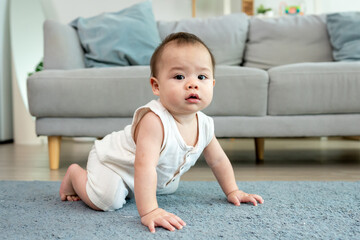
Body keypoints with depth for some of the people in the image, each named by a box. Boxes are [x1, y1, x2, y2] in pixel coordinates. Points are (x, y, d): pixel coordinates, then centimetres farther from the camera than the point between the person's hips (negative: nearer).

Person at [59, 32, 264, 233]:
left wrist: (232, 191, 5)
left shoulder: (205, 125, -16)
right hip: (112, 161, -7)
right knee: (105, 200, -28)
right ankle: (75, 174, 4)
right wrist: (149, 212, -56)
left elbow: (218, 160, 2)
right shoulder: (153, 120, -42)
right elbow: (145, 166, -50)